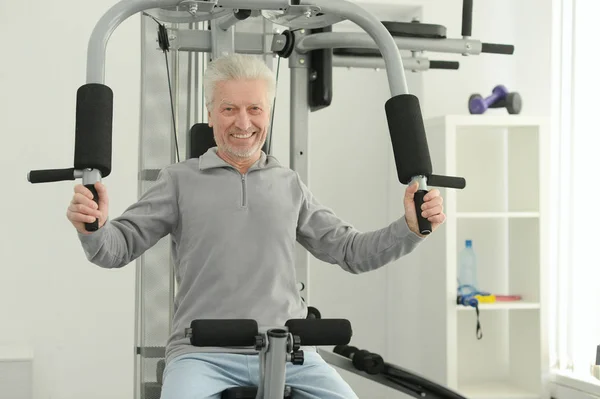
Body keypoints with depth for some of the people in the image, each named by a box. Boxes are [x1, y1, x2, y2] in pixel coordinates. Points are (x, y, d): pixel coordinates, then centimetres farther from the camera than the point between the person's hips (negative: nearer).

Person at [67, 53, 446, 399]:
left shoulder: (289, 184, 14)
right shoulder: (181, 180, 7)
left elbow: (350, 251, 17)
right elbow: (119, 249, 4)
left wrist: (410, 228, 2)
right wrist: (94, 228, -18)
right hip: (202, 352, -2)